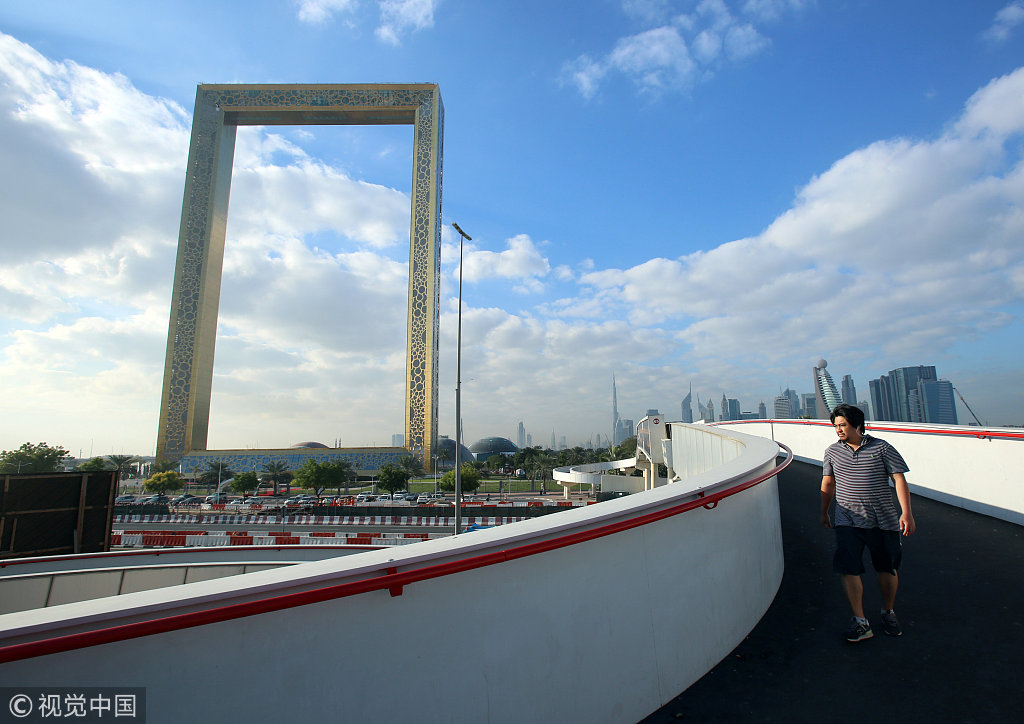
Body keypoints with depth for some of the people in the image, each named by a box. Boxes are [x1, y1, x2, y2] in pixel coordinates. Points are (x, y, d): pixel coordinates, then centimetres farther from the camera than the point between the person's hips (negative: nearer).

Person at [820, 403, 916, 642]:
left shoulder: (881, 448, -2)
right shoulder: (832, 451, 5)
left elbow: (899, 479, -4)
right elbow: (827, 484, 14)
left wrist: (906, 512, -13)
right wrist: (824, 513, 19)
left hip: (883, 520, -1)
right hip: (848, 522, 1)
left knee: (887, 568, 12)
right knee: (848, 569, -7)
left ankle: (888, 612, 36)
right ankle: (860, 622, 4)